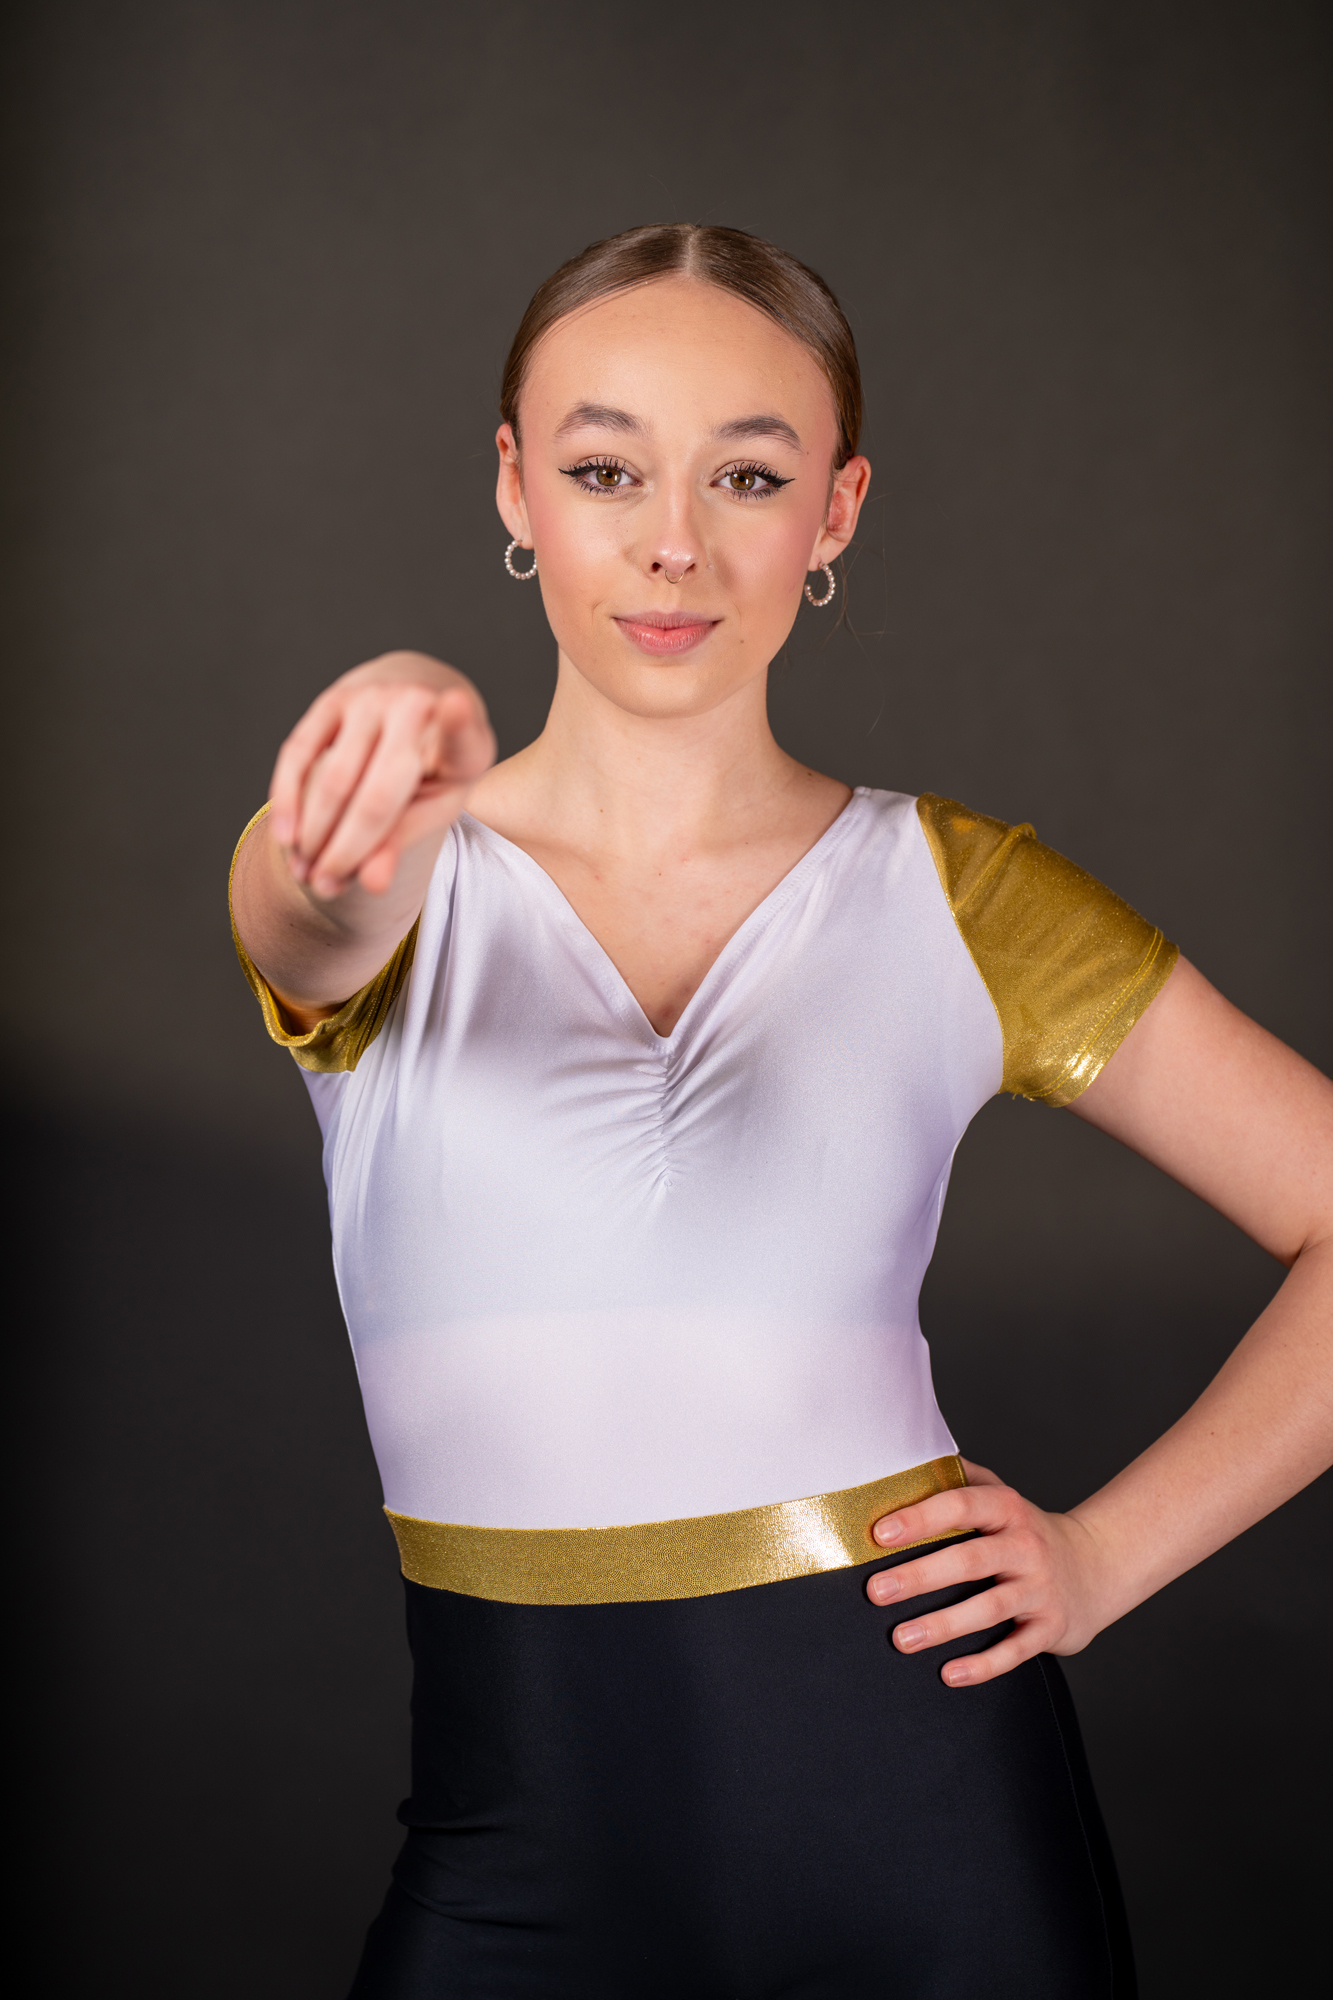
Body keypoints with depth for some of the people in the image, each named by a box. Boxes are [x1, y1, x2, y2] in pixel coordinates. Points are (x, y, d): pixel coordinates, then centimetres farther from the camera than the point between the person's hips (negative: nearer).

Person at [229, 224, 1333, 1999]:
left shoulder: (957, 898, 2)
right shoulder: (401, 883, 1)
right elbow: (316, 925, -24)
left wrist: (1104, 1557, -4)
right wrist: (381, 798, -45)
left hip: (917, 1802, 0)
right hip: (520, 1822, 0)